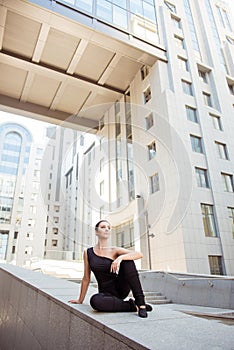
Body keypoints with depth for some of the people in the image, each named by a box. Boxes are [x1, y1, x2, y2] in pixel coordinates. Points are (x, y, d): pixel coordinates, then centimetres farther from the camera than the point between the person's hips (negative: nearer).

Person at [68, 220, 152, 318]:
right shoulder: (88, 253, 1)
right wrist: (80, 300, 11)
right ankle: (131, 306, -15)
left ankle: (140, 302, -20)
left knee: (127, 260, -24)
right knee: (95, 301, -36)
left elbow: (139, 254, -17)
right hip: (106, 294, 0)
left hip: (120, 288, 0)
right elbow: (86, 279, 8)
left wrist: (120, 257, -32)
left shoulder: (114, 251, -2)